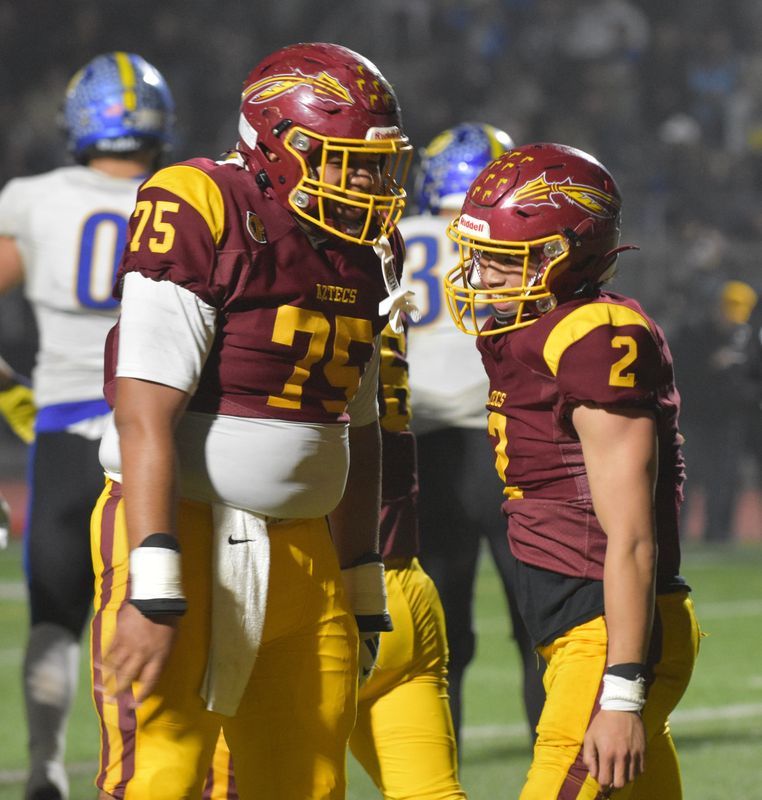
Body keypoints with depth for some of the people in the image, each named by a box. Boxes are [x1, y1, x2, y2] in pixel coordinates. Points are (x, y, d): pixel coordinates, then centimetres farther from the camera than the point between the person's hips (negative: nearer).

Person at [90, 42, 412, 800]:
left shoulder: (363, 253, 11)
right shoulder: (199, 212, -13)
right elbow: (147, 416, -18)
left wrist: (361, 591, 20)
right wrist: (153, 588, -24)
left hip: (301, 551, 8)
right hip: (184, 531, -8)